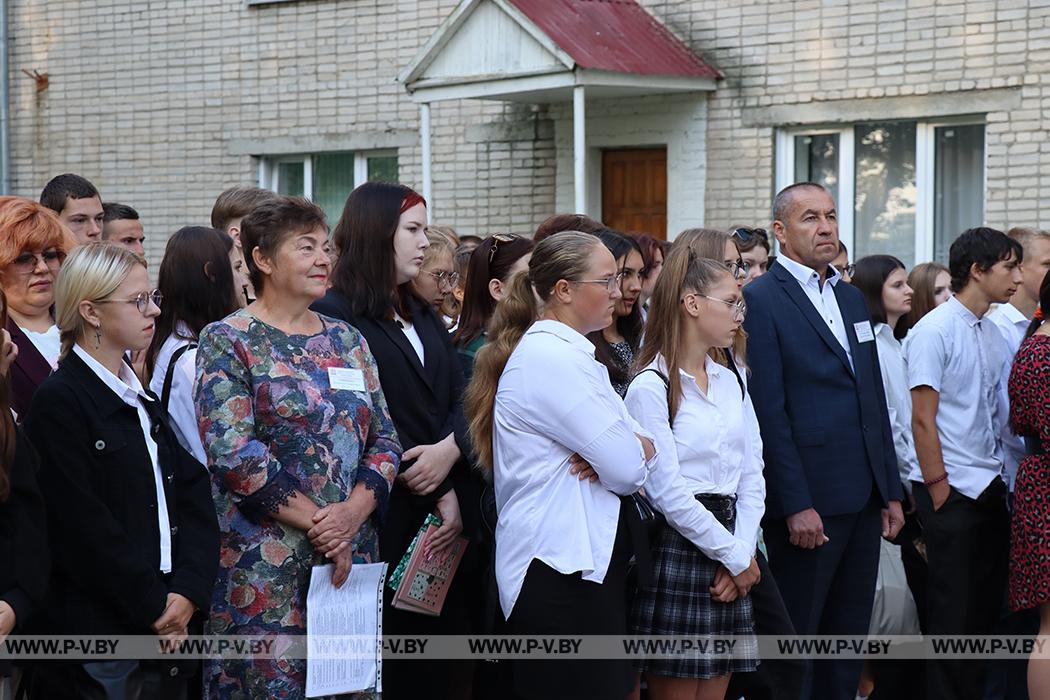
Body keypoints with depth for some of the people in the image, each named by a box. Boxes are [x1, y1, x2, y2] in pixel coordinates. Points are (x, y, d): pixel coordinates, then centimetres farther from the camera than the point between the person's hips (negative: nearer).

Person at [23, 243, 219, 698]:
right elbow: (84, 528, -15)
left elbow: (194, 497, 7)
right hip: (94, 641, -7)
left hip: (167, 631, 7)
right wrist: (155, 608, -12)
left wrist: (187, 593, -7)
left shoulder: (142, 400, 14)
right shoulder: (59, 401, -9)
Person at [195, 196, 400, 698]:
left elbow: (384, 440, 9)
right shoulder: (228, 341, -3)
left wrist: (354, 510, -9)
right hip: (264, 567, -5)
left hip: (353, 554, 5)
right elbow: (232, 452, -14)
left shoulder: (347, 341, 13)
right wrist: (316, 520, -13)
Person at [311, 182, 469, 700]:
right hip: (386, 524, -7)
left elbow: (460, 399, 8)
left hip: (445, 521, 7)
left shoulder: (423, 316, 18)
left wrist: (450, 450, -14)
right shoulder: (335, 317, -8)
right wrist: (438, 495, -11)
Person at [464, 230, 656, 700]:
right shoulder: (552, 358, -16)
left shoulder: (562, 353, 16)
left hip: (582, 562, 10)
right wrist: (638, 453, 4)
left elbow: (643, 449, 13)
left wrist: (630, 449, -9)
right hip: (562, 570, -10)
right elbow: (628, 469, -18)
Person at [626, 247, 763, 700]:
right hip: (677, 554, -7)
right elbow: (668, 493, -14)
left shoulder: (729, 381, 13)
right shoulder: (650, 387, -10)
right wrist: (736, 558, -8)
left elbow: (751, 474, 10)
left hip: (730, 564, 7)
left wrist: (744, 553, -4)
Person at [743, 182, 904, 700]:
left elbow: (874, 399, 17)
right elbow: (768, 411, -14)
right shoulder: (761, 299, -8)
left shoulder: (852, 298, 16)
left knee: (850, 635, 13)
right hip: (807, 503, -7)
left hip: (862, 499, 7)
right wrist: (796, 504, -18)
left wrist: (890, 491, 13)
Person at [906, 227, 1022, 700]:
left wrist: (1002, 478, 7)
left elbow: (997, 416, 14)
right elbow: (922, 419, -14)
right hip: (951, 489, -7)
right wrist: (940, 493, -13)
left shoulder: (993, 333, 11)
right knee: (952, 612, -1)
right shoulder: (934, 331, -12)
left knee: (988, 605, 12)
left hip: (991, 487, 7)